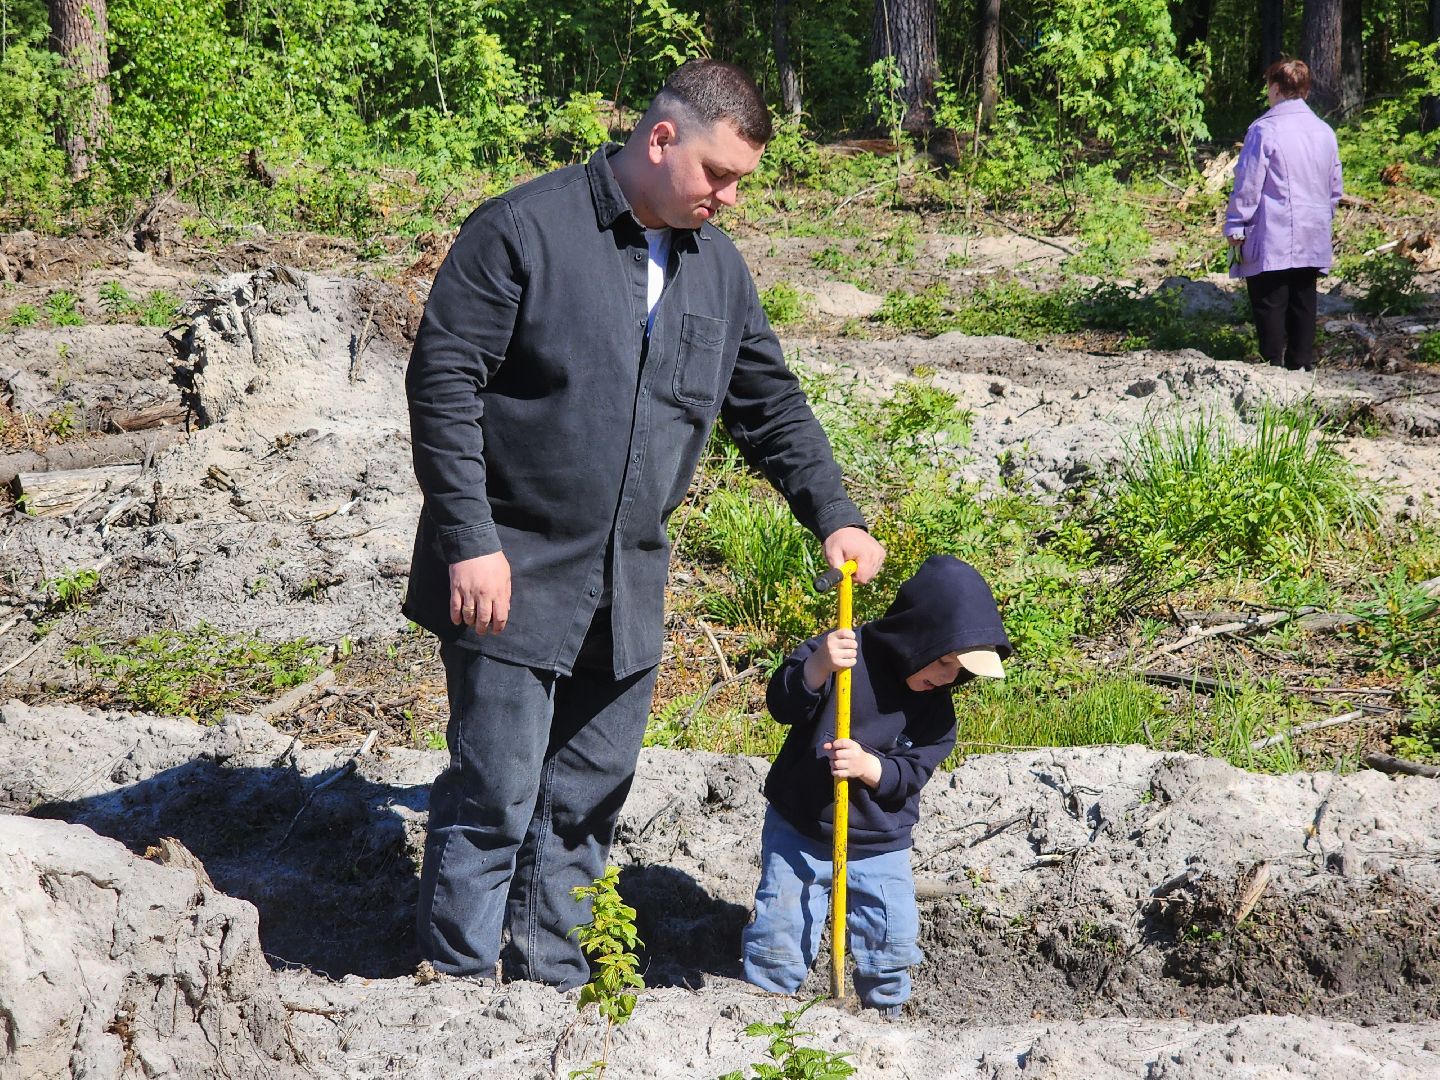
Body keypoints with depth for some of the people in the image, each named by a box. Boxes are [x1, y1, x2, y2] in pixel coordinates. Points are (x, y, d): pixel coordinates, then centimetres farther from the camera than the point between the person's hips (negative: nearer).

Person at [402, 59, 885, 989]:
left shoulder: (717, 267, 10)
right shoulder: (526, 230, -11)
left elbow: (772, 405, 19)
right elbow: (443, 382, -12)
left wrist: (834, 516, 6)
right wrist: (470, 541, -17)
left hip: (628, 588, 7)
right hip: (514, 576, -6)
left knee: (591, 797, 11)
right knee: (496, 795, -4)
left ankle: (550, 979, 23)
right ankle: (457, 982, 9)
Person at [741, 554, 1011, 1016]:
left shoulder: (936, 709, -3)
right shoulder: (847, 653, -16)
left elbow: (911, 774, -8)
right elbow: (782, 704, -26)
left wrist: (868, 767, -29)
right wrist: (818, 668, -46)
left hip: (879, 847, 3)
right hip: (799, 833, -3)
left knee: (894, 948, 6)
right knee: (779, 944, -5)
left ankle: (886, 1016, 31)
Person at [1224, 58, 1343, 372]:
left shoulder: (1264, 130, -11)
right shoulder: (1324, 132, 9)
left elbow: (1248, 186, -11)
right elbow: (1335, 188, 15)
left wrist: (1235, 227, -5)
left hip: (1271, 241, -6)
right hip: (1312, 240, 6)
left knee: (1270, 307, -3)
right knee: (1303, 305, 10)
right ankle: (1302, 366, 13)